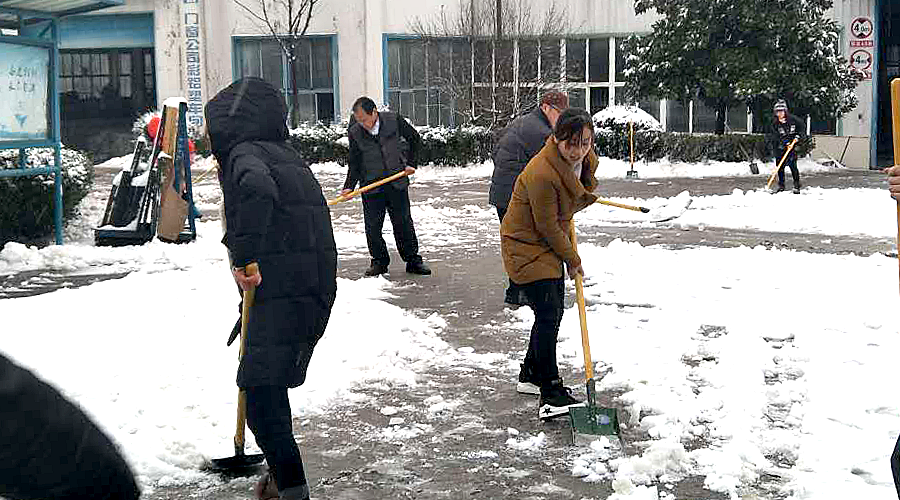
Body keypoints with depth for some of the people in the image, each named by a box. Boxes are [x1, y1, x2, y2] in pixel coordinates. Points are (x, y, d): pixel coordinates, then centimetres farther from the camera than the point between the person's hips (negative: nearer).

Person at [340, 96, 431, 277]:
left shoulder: (394, 120, -6)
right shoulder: (354, 132, -3)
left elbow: (414, 139, 9)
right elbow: (354, 163, 2)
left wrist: (411, 163, 2)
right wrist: (349, 186, -9)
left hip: (397, 183, 0)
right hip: (370, 187, 1)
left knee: (404, 223, 6)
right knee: (372, 227, 1)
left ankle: (413, 261, 16)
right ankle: (379, 262, 17)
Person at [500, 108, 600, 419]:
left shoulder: (585, 159, -6)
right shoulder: (542, 173, -32)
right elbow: (547, 226, -22)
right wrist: (572, 260, -12)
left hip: (551, 242, 9)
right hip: (526, 245, -9)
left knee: (553, 313, 15)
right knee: (548, 314, -15)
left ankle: (531, 374, 33)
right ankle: (551, 393, -10)